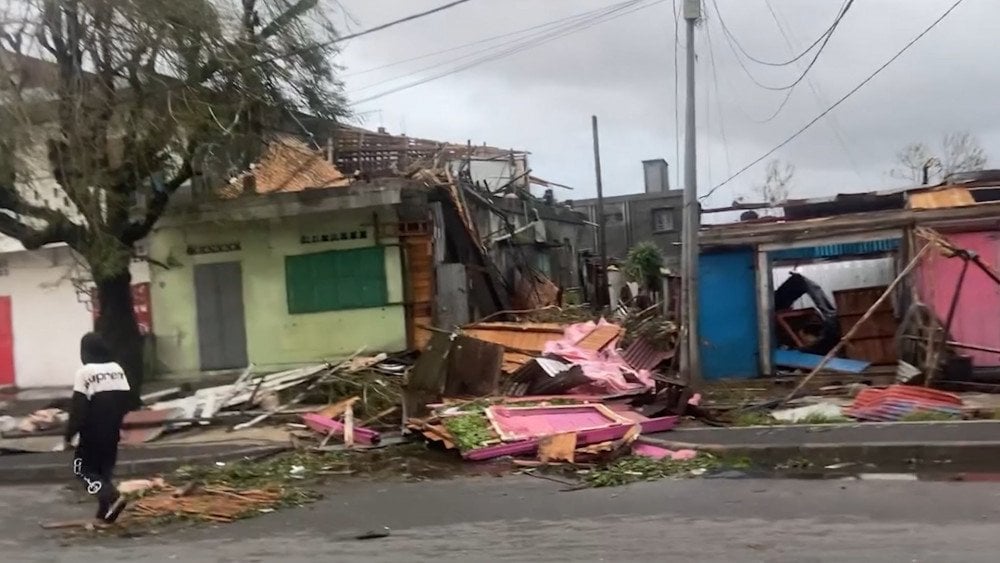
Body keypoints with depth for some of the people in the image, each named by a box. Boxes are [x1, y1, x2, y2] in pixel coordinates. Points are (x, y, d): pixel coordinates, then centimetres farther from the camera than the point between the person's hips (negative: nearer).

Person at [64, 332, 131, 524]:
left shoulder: (84, 372, -13)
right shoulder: (117, 369, 5)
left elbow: (78, 408, -15)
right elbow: (126, 399, 8)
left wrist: (70, 434, -9)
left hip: (92, 432, -6)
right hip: (112, 431, 6)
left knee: (82, 467, 6)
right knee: (105, 468, 17)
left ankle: (112, 497, -13)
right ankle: (105, 509, 16)